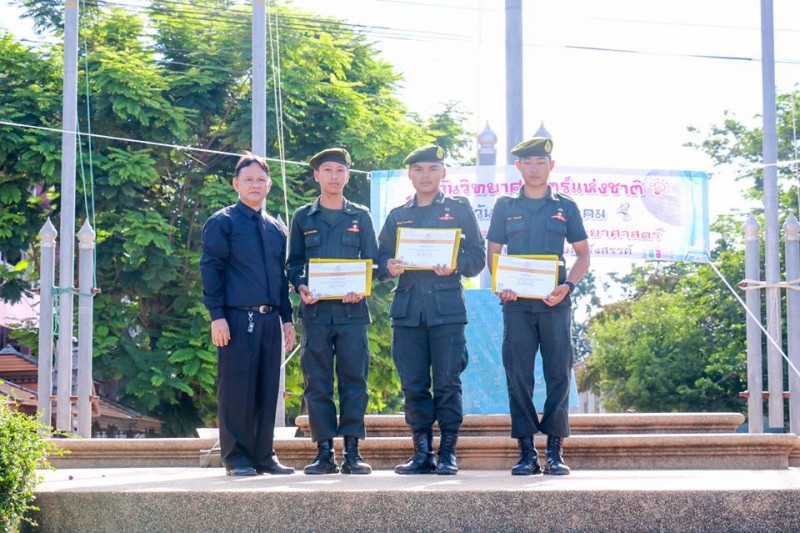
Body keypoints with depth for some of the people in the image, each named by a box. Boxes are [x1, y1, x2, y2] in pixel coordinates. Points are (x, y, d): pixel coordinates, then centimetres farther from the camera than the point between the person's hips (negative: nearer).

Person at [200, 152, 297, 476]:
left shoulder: (277, 228, 19)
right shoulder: (222, 223, 2)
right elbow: (210, 270, -4)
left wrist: (287, 318, 14)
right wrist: (216, 316, -12)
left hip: (271, 319, 6)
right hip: (237, 319, -5)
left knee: (268, 390, 7)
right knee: (236, 389, -3)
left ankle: (264, 456, 14)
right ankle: (236, 457, 4)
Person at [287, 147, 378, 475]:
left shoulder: (360, 217, 13)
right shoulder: (303, 217, 12)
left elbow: (371, 261, 11)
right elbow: (293, 263, 13)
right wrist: (301, 287, -7)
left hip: (352, 310, 0)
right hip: (316, 310, 0)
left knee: (354, 380, -3)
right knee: (317, 383, -1)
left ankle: (352, 451, 0)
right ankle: (324, 451, 4)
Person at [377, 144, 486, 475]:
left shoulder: (460, 210, 12)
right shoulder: (397, 216, 19)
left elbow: (477, 257, 6)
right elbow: (381, 259, 17)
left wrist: (455, 266, -13)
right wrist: (389, 267, -6)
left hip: (447, 308, -3)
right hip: (407, 309, 3)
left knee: (447, 382, -5)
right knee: (413, 384, 1)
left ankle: (447, 453, 1)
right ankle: (422, 453, 8)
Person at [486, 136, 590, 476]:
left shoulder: (565, 207, 10)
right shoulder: (505, 207, 11)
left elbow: (583, 254, 12)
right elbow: (492, 252, 12)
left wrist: (567, 286, -5)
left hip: (554, 303, 0)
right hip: (517, 303, 0)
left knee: (558, 374, -3)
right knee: (518, 375, -2)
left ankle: (555, 452, 3)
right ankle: (526, 452, 3)